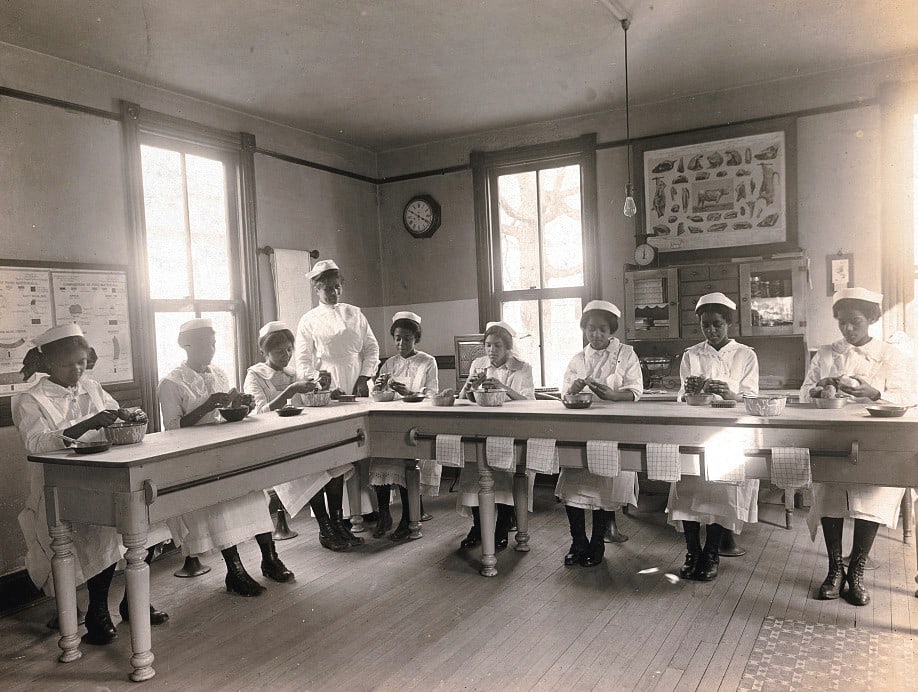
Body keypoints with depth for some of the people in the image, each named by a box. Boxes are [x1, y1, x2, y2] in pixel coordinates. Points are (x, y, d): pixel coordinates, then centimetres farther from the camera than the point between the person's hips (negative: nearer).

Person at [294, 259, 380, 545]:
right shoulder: (309, 321, 5)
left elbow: (371, 348, 14)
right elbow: (303, 362, -1)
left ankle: (370, 510, 13)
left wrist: (364, 379, 0)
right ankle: (337, 520, 4)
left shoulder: (354, 314, 14)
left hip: (357, 390, 3)